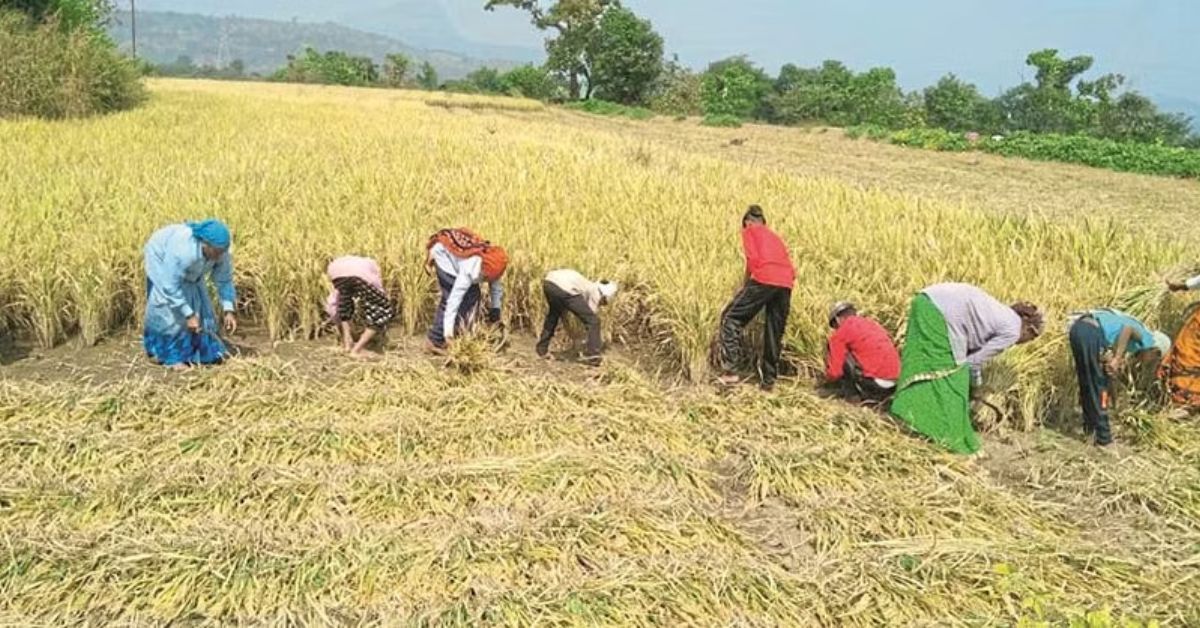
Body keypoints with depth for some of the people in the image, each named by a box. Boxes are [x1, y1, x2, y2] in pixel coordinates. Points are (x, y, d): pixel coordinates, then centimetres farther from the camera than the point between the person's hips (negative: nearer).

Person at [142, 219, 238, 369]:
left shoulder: (220, 251, -27)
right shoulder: (183, 251, -44)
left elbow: (224, 280, -15)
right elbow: (170, 286, -39)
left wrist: (229, 310, -24)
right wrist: (189, 315, -38)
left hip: (187, 268, 6)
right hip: (161, 258, -5)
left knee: (198, 304, 0)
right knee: (169, 310, -14)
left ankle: (203, 352, 10)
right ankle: (171, 356, -3)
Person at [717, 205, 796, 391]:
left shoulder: (749, 231, 17)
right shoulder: (775, 237, 34)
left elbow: (753, 259, 2)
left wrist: (745, 283, 13)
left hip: (764, 279, -6)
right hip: (786, 283, 6)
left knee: (731, 317, 5)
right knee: (775, 332, 14)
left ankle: (730, 371, -7)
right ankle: (769, 382, 17)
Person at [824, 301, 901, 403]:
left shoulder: (841, 332, 2)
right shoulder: (874, 324, 22)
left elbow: (835, 372, -2)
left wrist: (828, 377, 22)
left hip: (872, 382, -7)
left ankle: (851, 394, 9)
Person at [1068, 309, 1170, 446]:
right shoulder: (1147, 339, 12)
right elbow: (1128, 329, -11)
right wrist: (1116, 358, -13)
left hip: (1077, 327, 8)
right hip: (1091, 333, -8)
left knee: (1086, 383, 23)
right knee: (1098, 386, 4)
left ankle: (1089, 427, 38)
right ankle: (1104, 438, 13)